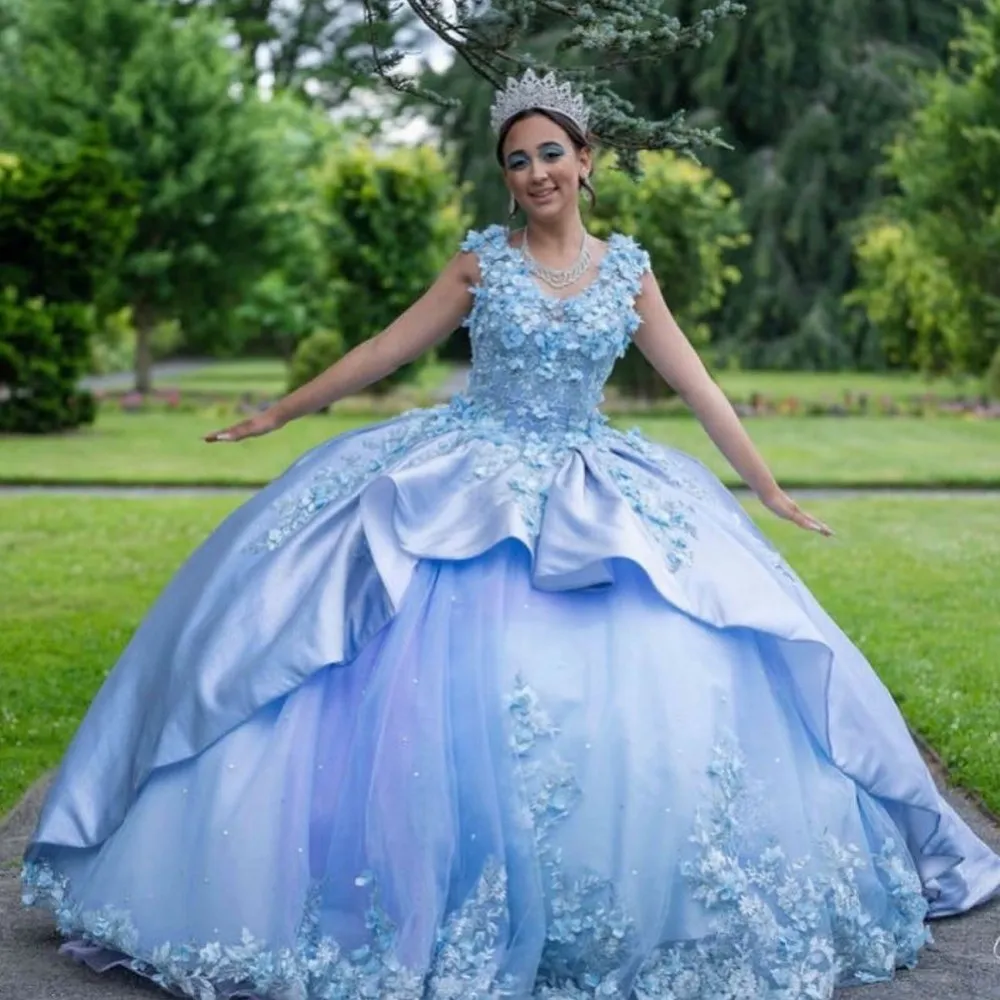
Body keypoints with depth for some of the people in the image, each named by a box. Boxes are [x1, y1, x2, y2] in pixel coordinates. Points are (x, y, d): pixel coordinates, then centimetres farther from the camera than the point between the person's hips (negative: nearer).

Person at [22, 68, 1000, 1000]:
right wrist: (281, 412, 10)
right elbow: (387, 348, 7)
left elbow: (696, 385, 9)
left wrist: (768, 488, 10)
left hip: (590, 495, 2)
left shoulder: (627, 269, 6)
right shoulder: (482, 258, 1)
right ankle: (438, 902, 3)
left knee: (645, 682, -8)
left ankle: (634, 915, 11)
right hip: (466, 484, -1)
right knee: (428, 677, -11)